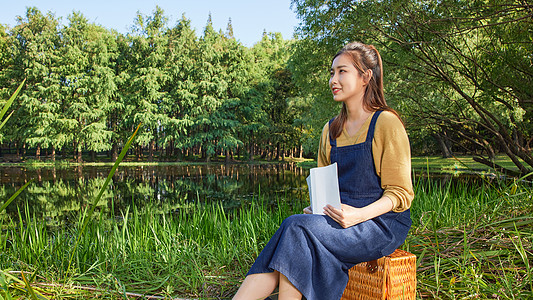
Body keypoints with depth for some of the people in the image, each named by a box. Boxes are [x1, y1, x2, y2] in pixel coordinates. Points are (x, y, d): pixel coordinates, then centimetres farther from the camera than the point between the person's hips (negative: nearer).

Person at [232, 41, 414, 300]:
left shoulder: (385, 123, -7)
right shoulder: (331, 130, 13)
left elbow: (400, 194, -8)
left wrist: (359, 215, -24)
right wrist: (315, 208, -3)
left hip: (381, 224, -5)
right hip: (340, 218, 5)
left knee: (297, 226, -28)